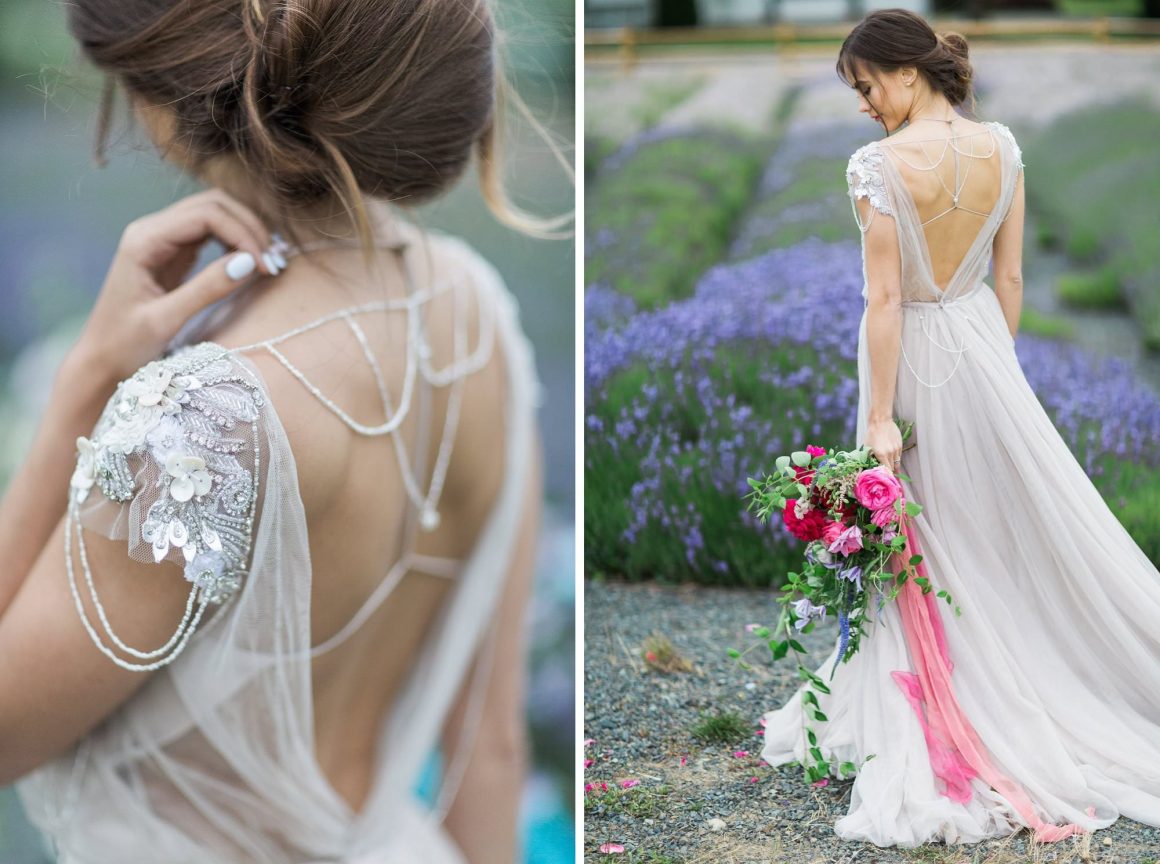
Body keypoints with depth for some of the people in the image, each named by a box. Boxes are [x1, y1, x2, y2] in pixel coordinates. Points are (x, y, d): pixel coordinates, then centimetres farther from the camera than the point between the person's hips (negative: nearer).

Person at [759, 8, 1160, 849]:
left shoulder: (880, 164, -18)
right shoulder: (1002, 146, -1)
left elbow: (884, 299, -18)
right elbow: (1011, 278, 5)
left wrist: (879, 418, -15)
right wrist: (999, 363, 16)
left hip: (917, 357, -4)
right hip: (983, 341, 5)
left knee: (934, 542, 7)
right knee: (1029, 523, 15)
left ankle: (938, 732, 17)